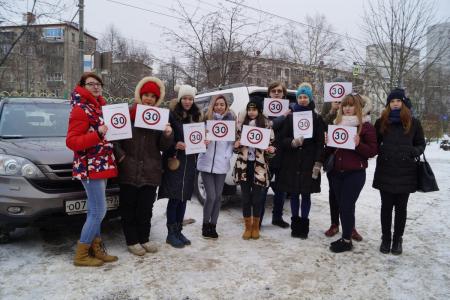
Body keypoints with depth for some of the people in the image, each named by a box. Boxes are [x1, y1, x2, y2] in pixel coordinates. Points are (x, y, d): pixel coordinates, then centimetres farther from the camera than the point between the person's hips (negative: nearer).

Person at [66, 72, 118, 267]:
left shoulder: (99, 107, 15)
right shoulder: (80, 110, -11)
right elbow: (71, 141, -18)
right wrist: (97, 135, -28)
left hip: (101, 165, 9)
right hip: (90, 167, -9)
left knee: (94, 211, 13)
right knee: (99, 211, -8)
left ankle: (96, 249, 21)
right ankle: (81, 255, 5)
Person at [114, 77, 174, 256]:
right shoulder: (128, 114, -1)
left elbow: (163, 146, 6)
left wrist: (168, 135, -14)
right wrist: (120, 154, -13)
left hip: (150, 171, 3)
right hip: (129, 170, -2)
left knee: (146, 208, 13)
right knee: (129, 207, 7)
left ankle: (144, 239, 28)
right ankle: (132, 241, 21)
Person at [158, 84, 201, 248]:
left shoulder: (196, 116, 13)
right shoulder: (171, 115, -6)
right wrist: (175, 145, -24)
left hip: (190, 161, 6)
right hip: (175, 161, -6)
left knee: (184, 197, 10)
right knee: (174, 198, -2)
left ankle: (178, 231, 21)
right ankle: (171, 233, 10)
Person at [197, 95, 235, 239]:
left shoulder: (230, 120, 5)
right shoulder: (206, 119, 3)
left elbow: (232, 142, 3)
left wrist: (227, 155, -11)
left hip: (221, 164, 2)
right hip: (206, 164, -1)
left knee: (218, 196, 7)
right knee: (211, 196, -5)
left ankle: (213, 226, 21)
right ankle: (205, 225, 15)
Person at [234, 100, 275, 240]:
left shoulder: (266, 125, 0)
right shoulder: (241, 124, 6)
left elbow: (271, 144, 4)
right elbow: (235, 143, 10)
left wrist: (271, 149, -17)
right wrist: (236, 145, -11)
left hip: (259, 165, -1)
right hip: (243, 164, 2)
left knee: (257, 197, 4)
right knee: (246, 197, 6)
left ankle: (256, 227, 22)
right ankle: (248, 227, 19)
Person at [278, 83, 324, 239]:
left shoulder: (316, 118, 3)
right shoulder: (290, 117, 6)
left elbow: (320, 142, -1)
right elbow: (281, 139, 4)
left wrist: (318, 163, -9)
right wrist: (293, 142, -17)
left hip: (308, 162, -1)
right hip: (292, 162, 1)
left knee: (306, 194, 3)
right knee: (294, 194, 7)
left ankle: (304, 224, 15)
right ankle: (295, 223, 20)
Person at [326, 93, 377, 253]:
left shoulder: (366, 126, -3)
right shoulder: (337, 123, 13)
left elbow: (373, 151, -7)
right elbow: (330, 149, 19)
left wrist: (358, 144, -23)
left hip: (355, 173, -5)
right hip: (337, 172, 5)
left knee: (347, 206, -4)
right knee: (341, 206, 10)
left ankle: (347, 240, 9)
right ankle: (345, 236, 22)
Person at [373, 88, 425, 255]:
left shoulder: (413, 122, 4)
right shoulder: (381, 122, 5)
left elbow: (421, 144, 9)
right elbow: (374, 144, 10)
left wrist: (413, 152, -12)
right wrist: (381, 151, -11)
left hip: (405, 172, 0)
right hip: (385, 171, 0)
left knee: (401, 207, 8)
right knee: (386, 206, 7)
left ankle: (398, 240, 21)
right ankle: (385, 239, 20)